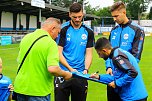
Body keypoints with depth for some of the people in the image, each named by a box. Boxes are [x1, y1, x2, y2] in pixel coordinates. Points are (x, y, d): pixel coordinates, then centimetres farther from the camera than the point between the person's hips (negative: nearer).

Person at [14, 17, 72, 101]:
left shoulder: (26, 37, 4)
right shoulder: (51, 43, -16)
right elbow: (52, 69, -26)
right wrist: (65, 74, -8)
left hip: (20, 88, 6)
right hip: (38, 91, -6)